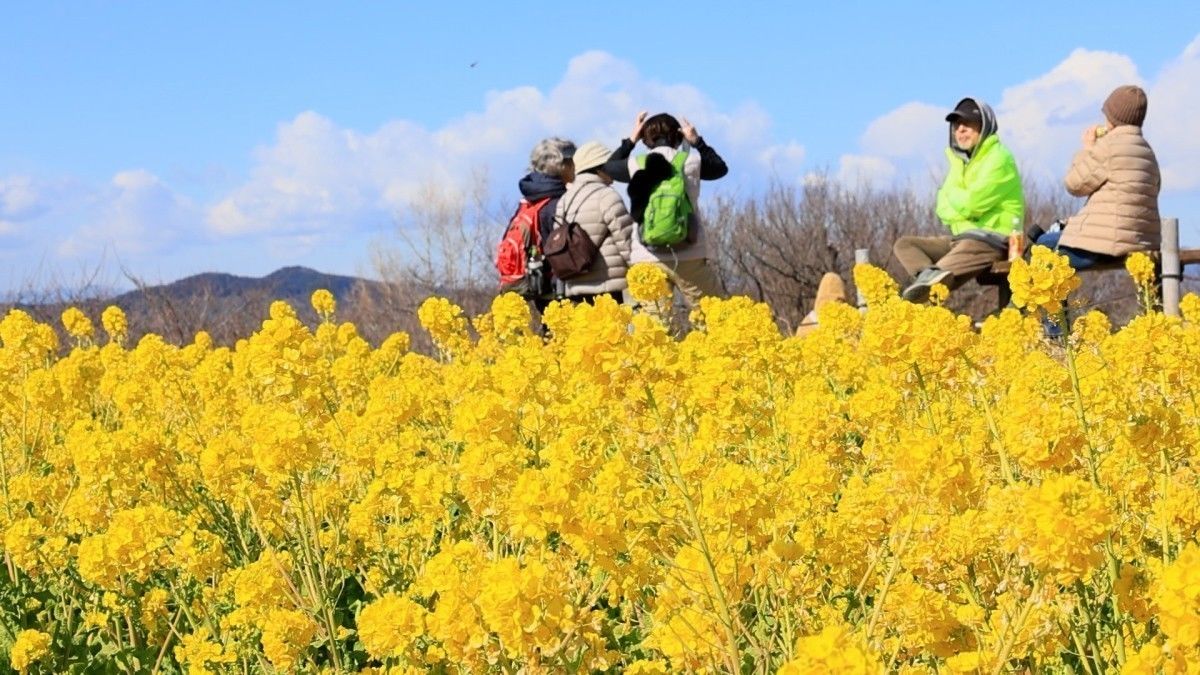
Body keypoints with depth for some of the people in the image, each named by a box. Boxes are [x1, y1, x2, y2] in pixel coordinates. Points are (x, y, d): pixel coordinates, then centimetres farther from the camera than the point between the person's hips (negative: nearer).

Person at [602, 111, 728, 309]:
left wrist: (631, 139, 30)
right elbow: (721, 167, 24)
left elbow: (608, 167, 25)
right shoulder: (692, 161, 3)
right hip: (690, 256, -1)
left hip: (648, 258, 1)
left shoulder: (636, 164, 4)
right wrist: (697, 141, 31)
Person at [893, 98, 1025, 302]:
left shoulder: (998, 158, -8)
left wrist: (953, 195, 3)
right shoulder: (961, 160, 18)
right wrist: (962, 203, -12)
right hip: (963, 238, 10)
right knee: (904, 245, -2)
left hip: (992, 241, -10)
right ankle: (928, 275, -31)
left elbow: (971, 204, -18)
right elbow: (943, 208, 8)